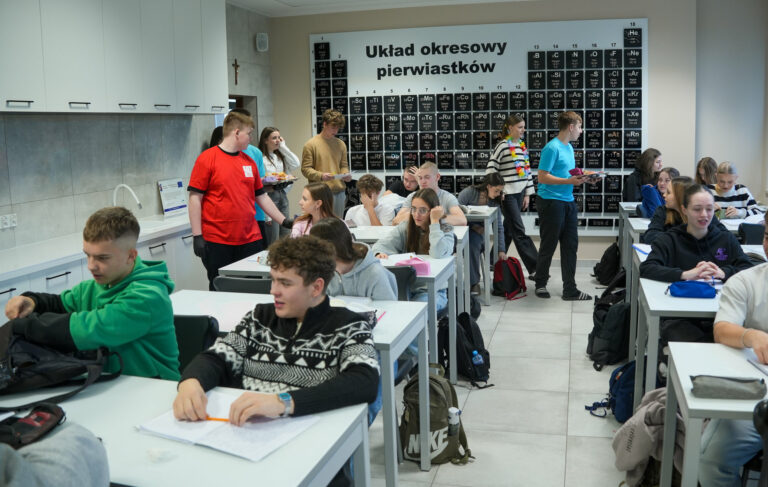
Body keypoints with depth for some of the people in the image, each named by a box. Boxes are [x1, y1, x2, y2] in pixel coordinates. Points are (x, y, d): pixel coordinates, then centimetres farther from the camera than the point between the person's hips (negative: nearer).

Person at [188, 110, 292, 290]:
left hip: (250, 239, 5)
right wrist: (197, 235, -10)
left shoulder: (249, 161, 12)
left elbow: (261, 197, 18)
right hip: (217, 242, -5)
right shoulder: (207, 159, -5)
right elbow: (195, 198, -6)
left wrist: (284, 221, 14)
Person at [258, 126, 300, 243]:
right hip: (270, 198, -8)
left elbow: (296, 164, 0)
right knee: (273, 242, -6)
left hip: (283, 196, 8)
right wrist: (273, 187, -22)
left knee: (286, 237, 11)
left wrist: (283, 146, 4)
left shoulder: (280, 156, 15)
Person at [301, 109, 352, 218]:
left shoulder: (341, 144, 13)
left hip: (339, 192, 5)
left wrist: (346, 174, -4)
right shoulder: (311, 144, -2)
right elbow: (305, 169, -5)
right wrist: (321, 176, -21)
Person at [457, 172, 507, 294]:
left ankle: (474, 282, -23)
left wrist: (501, 250, -1)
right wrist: (472, 225, -20)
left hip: (477, 232, 3)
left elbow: (499, 227, 3)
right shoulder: (470, 192, -10)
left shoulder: (495, 202, 4)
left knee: (473, 242, -33)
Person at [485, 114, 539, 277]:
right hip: (507, 195, -8)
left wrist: (528, 194, 13)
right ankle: (534, 266, -6)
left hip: (520, 194, 8)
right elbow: (490, 170, -10)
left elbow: (527, 170, 17)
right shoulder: (502, 146, -9)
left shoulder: (522, 146, 13)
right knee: (519, 232, -6)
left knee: (508, 230, 12)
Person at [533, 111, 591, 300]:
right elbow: (542, 177, -19)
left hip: (568, 202, 9)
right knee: (548, 246, 3)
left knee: (570, 246, 8)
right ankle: (540, 284, 21)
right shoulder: (552, 148, -14)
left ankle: (570, 289, 13)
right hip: (551, 203, -9)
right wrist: (569, 181, -23)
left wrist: (582, 177, 8)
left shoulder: (569, 147, 16)